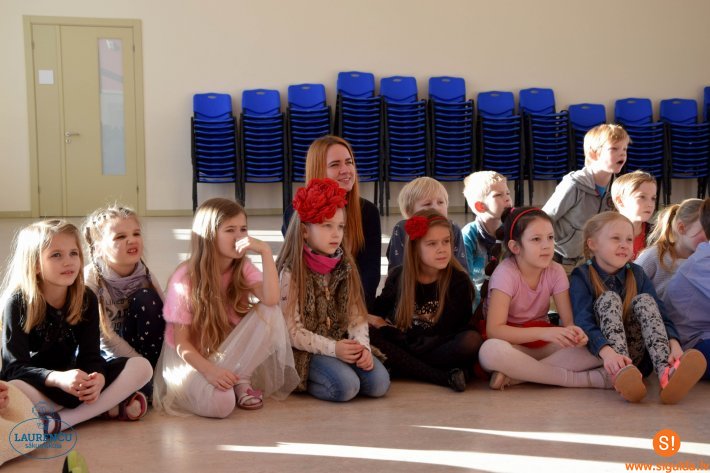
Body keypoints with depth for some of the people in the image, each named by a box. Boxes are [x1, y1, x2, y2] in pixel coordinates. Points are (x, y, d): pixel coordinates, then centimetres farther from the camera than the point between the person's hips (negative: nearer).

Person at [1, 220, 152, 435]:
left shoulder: (86, 299, -3)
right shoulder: (17, 302, -14)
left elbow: (90, 355, -7)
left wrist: (97, 378, -32)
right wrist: (58, 378, -37)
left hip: (74, 382, 5)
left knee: (142, 367, -13)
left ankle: (61, 419, -24)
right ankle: (109, 408, -24)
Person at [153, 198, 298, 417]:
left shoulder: (243, 268, -4)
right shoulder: (185, 278, -16)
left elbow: (271, 299, -25)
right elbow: (181, 343, -14)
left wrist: (265, 251, -31)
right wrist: (209, 370, -32)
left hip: (229, 352, 4)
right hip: (191, 357, -4)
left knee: (270, 313, -21)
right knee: (220, 403, -35)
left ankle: (239, 381, -14)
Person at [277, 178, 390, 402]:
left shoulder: (344, 268, 7)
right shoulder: (292, 273, -11)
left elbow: (357, 316, 4)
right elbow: (292, 332, -13)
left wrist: (363, 346, -15)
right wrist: (332, 348, -21)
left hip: (342, 344, 6)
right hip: (307, 351, -6)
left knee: (379, 383, -14)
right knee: (347, 386, -28)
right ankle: (302, 382, -2)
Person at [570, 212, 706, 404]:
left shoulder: (637, 274, 8)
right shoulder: (582, 278, -5)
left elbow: (659, 312, -4)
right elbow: (583, 322, -21)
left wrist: (674, 344, -26)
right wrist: (607, 352, -41)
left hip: (637, 356, 3)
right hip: (598, 357, -3)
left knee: (644, 300, -16)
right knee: (609, 298, -21)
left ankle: (666, 373, -41)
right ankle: (620, 373, -47)